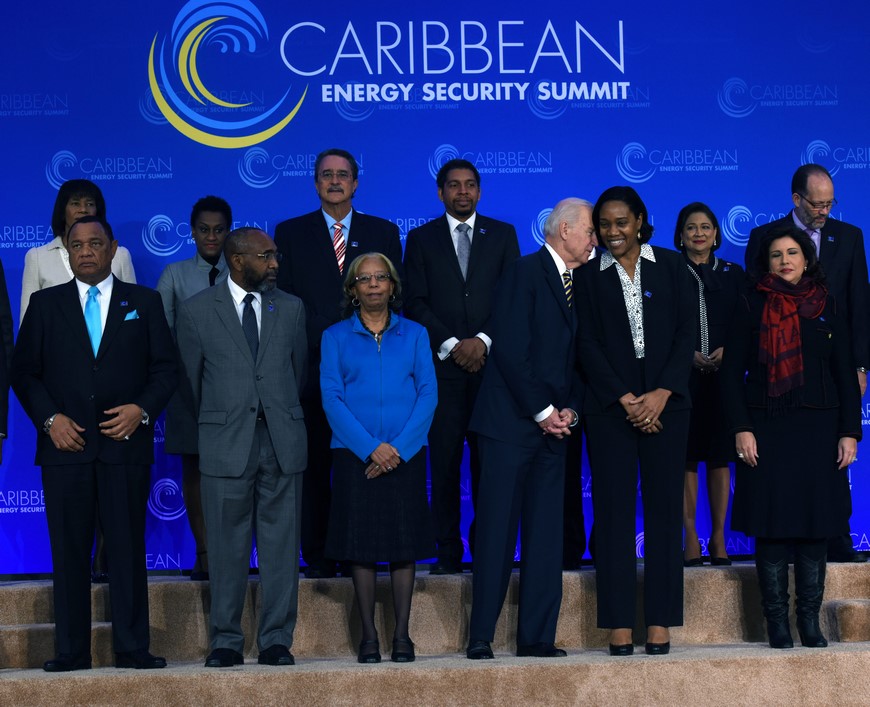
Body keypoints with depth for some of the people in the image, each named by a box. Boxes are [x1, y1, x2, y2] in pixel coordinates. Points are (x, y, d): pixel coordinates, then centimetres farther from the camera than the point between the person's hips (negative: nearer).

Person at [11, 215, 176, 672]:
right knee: (69, 550, 1)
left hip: (126, 443, 0)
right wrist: (49, 419, -6)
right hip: (65, 444, 0)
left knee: (128, 547, 0)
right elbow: (24, 371, 7)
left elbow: (164, 368, 8)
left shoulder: (144, 302, 11)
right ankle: (71, 651, 5)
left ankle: (132, 648, 3)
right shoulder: (45, 303, 11)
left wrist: (143, 410, -8)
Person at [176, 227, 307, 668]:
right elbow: (190, 381, 8)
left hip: (282, 441, 2)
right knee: (227, 547, 2)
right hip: (226, 444, -2)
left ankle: (276, 641, 9)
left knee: (282, 546, 2)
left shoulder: (291, 308, 10)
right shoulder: (196, 311, 1)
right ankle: (225, 642, 11)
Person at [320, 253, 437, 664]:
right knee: (361, 545, 0)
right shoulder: (335, 337, 7)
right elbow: (331, 398, -2)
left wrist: (399, 447, -11)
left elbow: (428, 394, 2)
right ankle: (369, 635, 6)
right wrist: (370, 447, -13)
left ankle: (402, 635, 7)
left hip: (405, 455, 1)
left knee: (405, 542, 1)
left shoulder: (414, 335, 9)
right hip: (354, 455, -1)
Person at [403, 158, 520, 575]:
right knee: (444, 461, -3)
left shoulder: (502, 235, 12)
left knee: (489, 460, -2)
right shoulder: (421, 238, 11)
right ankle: (448, 551, 1)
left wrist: (483, 340, -7)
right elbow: (414, 303, 4)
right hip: (442, 365, 0)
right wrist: (451, 345, -7)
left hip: (491, 361, 0)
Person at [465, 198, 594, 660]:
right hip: (511, 420, -7)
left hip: (554, 424, 7)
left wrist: (569, 410, 1)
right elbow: (510, 350, -13)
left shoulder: (580, 283, 16)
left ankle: (537, 636, 9)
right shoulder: (525, 272, -6)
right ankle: (480, 637, 2)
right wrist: (542, 411, -12)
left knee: (546, 534, 4)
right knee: (497, 530, -4)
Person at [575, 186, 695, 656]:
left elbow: (686, 334, 3)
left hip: (665, 403, 0)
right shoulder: (590, 277, 8)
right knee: (614, 510, -2)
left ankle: (660, 622, 4)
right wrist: (625, 399, -9)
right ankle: (619, 623, 1)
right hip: (610, 406, 0)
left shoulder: (670, 266, 9)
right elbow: (588, 345, 2)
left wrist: (660, 395, -8)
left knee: (664, 507, -1)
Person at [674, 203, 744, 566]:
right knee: (686, 458, -3)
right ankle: (690, 537, 1)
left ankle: (718, 537, 6)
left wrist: (726, 350, -9)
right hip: (682, 376, -2)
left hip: (724, 376, 2)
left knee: (719, 457, 1)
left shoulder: (733, 274, 13)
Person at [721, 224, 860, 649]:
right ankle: (777, 622, 5)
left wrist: (849, 431, 0)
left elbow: (846, 373, 8)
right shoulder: (752, 308, 3)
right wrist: (741, 429, -9)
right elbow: (732, 372, 0)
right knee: (772, 526, -2)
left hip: (819, 428, 2)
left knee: (816, 524, 3)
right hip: (767, 428, -2)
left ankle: (810, 621, 10)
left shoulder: (826, 307, 9)